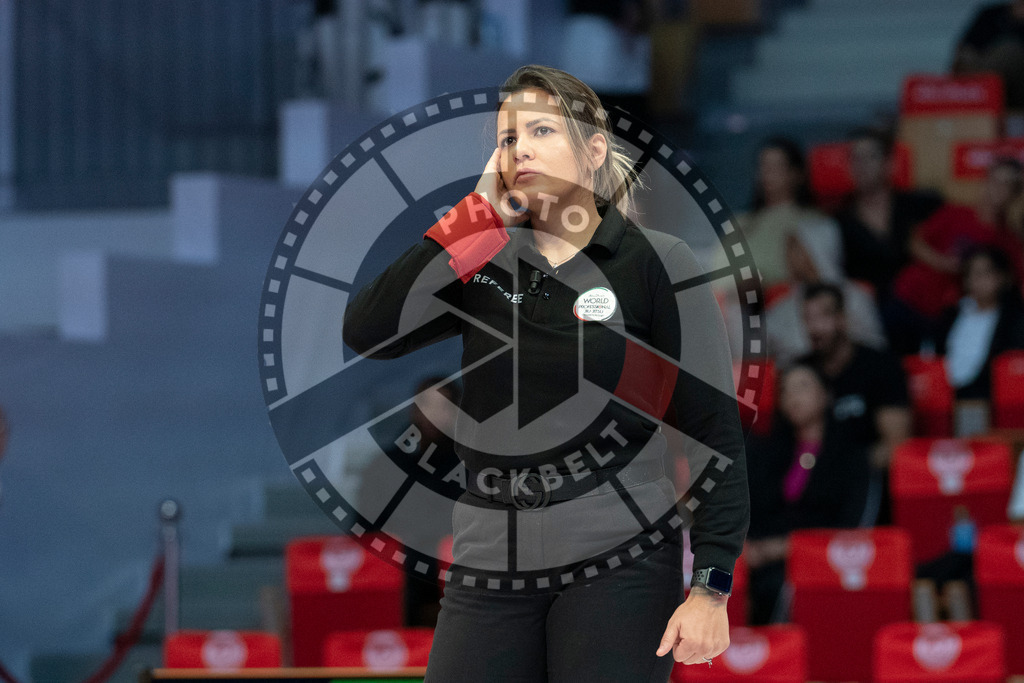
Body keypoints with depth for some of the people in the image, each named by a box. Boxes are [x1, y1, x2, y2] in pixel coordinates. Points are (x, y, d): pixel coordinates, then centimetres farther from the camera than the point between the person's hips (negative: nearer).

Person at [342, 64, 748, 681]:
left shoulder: (655, 261, -1)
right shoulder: (485, 263, 10)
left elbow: (715, 428, -3)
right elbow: (367, 332, -4)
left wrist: (711, 589, -10)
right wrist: (478, 213, -4)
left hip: (618, 560, -3)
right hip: (490, 564, 4)